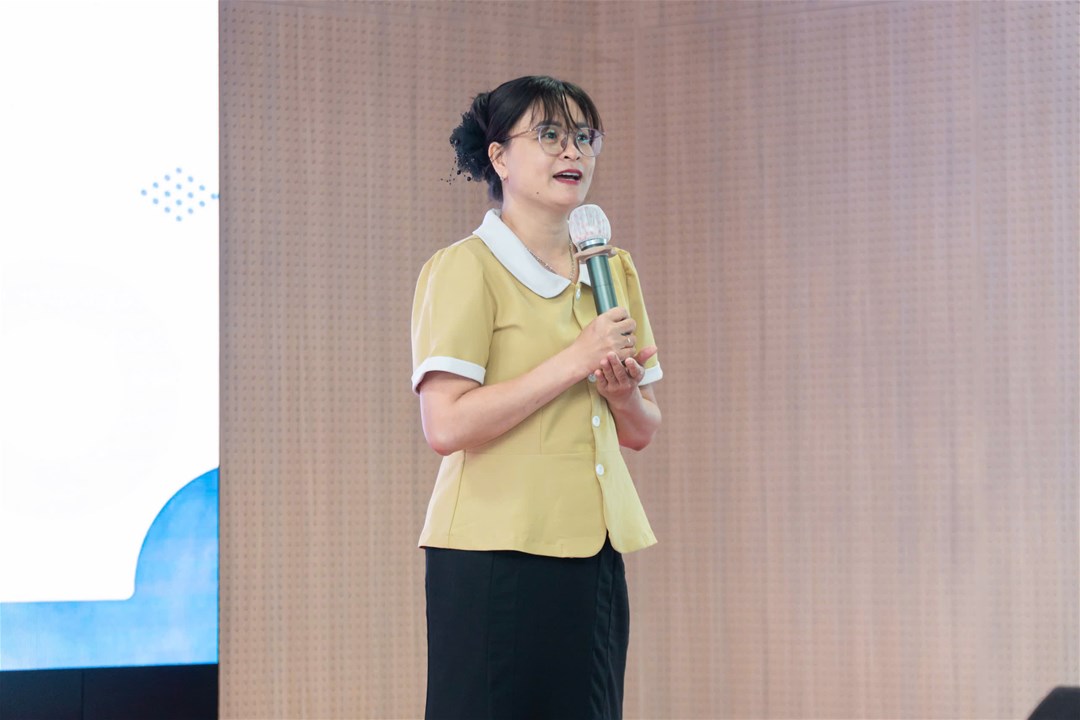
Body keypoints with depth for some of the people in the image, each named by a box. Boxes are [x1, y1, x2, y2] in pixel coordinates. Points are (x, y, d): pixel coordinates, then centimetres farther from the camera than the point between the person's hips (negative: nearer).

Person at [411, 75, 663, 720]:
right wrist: (573, 361, -17)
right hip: (495, 557, -6)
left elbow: (643, 431, 18)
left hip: (594, 556, 6)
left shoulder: (613, 272, 14)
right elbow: (446, 425, -17)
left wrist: (622, 394, -5)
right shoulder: (465, 268, -7)